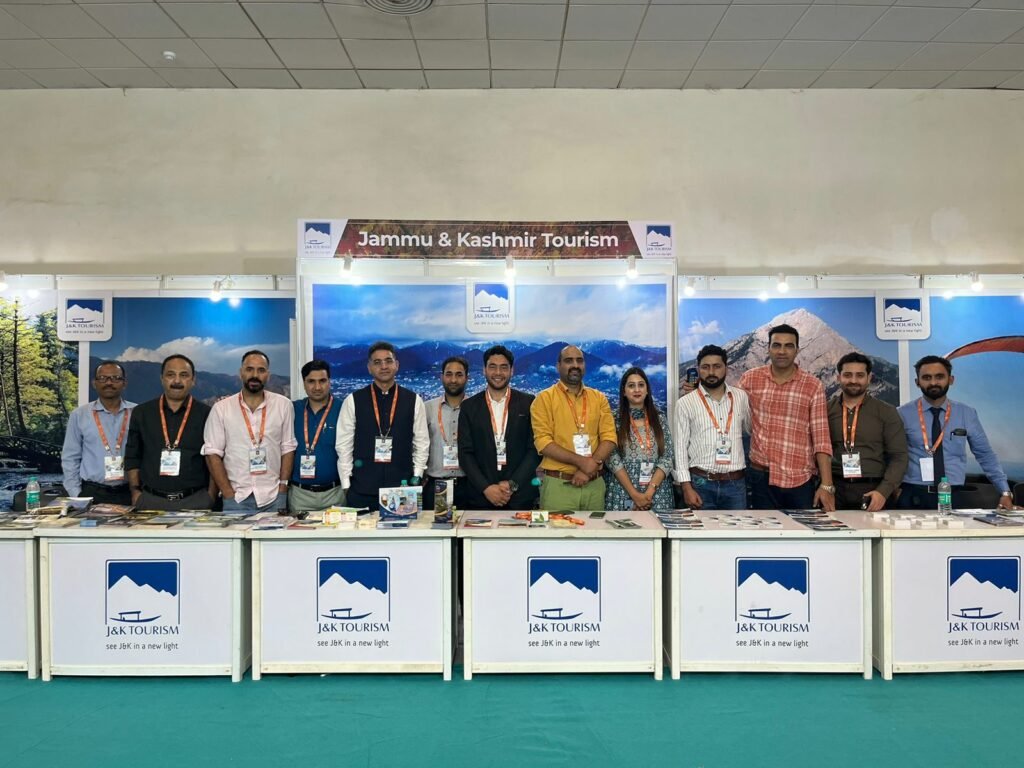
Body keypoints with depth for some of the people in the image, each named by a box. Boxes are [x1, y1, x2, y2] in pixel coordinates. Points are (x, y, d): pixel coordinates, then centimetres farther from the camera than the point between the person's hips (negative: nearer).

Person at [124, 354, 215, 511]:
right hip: (149, 499, 2)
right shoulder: (142, 413, 9)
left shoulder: (206, 414, 1)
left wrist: (210, 497, -5)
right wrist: (135, 492, 3)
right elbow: (132, 457, 11)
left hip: (195, 500, -1)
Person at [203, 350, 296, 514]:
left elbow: (288, 448, 4)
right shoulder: (221, 408, 0)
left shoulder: (283, 405, 2)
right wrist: (228, 494, -6)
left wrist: (283, 488, -2)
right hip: (236, 499, 0)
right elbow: (212, 453, 0)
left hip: (273, 498, 1)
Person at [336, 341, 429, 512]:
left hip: (402, 488, 0)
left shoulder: (413, 401, 4)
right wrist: (346, 485, 0)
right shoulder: (353, 401, 2)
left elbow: (421, 443, 7)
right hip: (361, 490, 0)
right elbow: (344, 445, 3)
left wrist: (416, 479, 2)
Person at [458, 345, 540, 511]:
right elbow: (465, 453, 1)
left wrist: (513, 484, -10)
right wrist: (486, 488, -11)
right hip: (481, 497, 1)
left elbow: (535, 448, -1)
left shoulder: (528, 403, 2)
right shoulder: (469, 406, 5)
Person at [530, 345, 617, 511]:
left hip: (594, 484, 3)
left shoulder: (599, 398, 10)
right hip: (557, 484, -3)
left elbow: (609, 438, 2)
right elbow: (543, 442, -9)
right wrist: (580, 461, -18)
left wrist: (588, 469, -12)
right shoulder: (544, 398, -1)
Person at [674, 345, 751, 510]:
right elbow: (680, 447, -2)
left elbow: (751, 428, 21)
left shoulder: (741, 397, 6)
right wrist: (687, 487, -9)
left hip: (736, 484, 2)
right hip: (700, 483, -2)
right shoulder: (685, 403, -2)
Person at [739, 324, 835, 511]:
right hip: (762, 477, 1)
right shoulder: (751, 379, 3)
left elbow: (821, 439, -2)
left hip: (802, 480, -1)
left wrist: (826, 485, -7)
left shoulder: (813, 386, 0)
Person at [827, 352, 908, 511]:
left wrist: (883, 491, -10)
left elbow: (899, 457, 3)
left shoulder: (886, 412, 6)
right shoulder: (825, 410, 7)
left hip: (872, 491, 0)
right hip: (832, 489, 0)